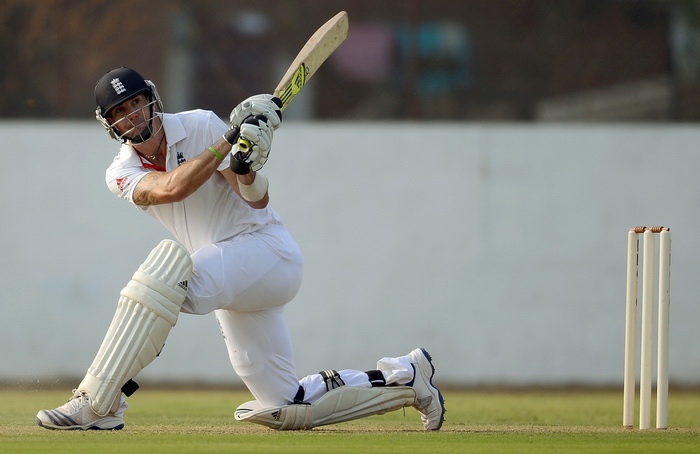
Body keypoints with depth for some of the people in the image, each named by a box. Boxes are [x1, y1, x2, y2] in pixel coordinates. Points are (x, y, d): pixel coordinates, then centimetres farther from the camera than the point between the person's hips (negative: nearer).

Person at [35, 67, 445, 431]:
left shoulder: (200, 126, -7)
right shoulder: (124, 173, 3)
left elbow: (257, 199, -12)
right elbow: (171, 189, -19)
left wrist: (246, 171, -34)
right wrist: (229, 141, -28)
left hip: (268, 250, -6)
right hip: (229, 277, 6)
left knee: (167, 265, -33)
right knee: (286, 411, 4)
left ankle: (97, 405, -34)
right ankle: (403, 378, 21)